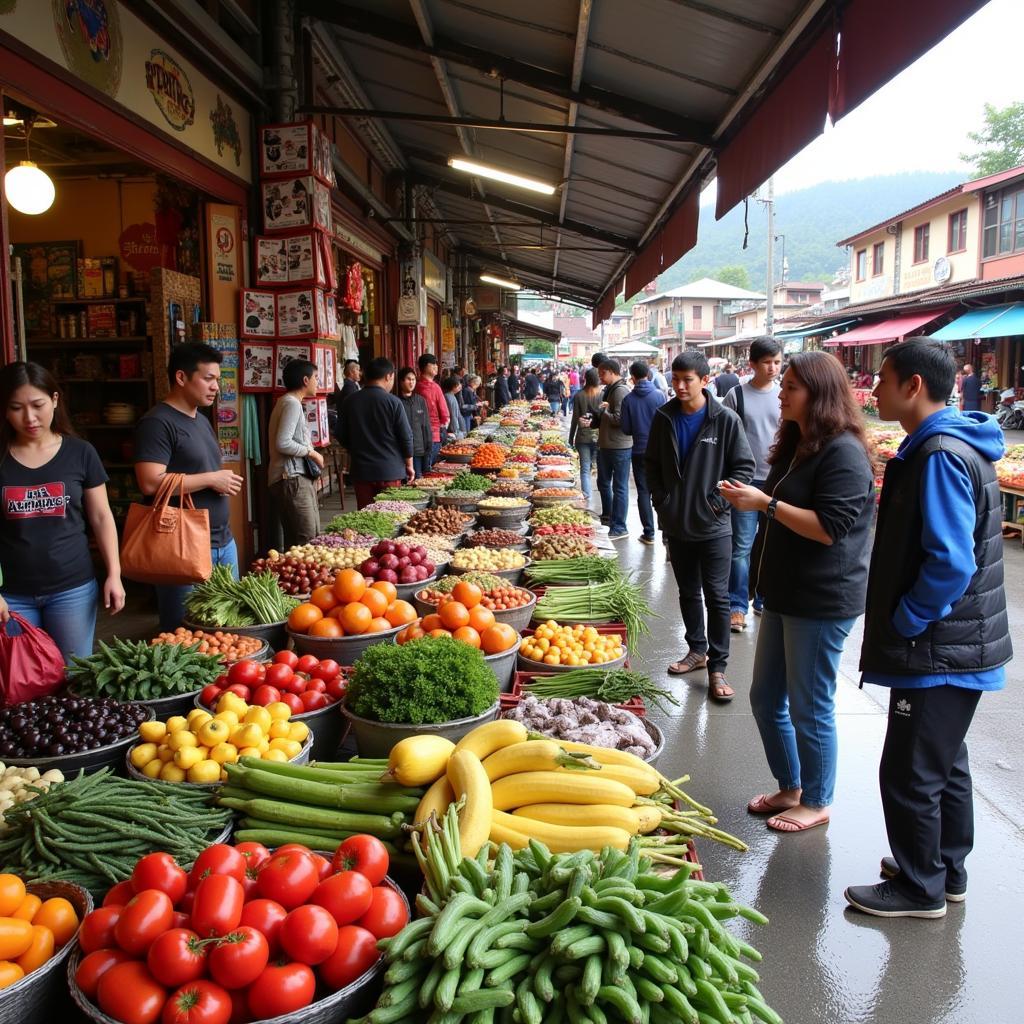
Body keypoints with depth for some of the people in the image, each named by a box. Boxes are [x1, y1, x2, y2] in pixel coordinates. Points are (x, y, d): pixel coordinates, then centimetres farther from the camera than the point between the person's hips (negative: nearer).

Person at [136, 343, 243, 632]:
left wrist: (226, 482, 7)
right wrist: (211, 479, -16)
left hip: (223, 541, 9)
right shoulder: (158, 423, -13)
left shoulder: (202, 421, 16)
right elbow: (151, 483, -23)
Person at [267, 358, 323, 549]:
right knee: (308, 542, -15)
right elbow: (283, 443, -21)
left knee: (295, 541, 9)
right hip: (292, 478, -11)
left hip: (296, 478, 11)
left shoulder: (290, 402, 21)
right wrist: (312, 453, -10)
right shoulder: (292, 404, -11)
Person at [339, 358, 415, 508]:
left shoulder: (350, 402, 1)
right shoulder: (393, 402, -10)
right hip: (390, 471, -3)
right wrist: (409, 465, 6)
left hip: (360, 471, 3)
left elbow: (343, 436, 9)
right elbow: (406, 437, -7)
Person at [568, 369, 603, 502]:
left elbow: (575, 418, 0)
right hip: (600, 435, 0)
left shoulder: (579, 395, -3)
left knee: (585, 469, 4)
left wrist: (571, 439, 8)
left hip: (583, 436, 0)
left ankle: (587, 498, -4)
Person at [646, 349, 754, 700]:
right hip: (677, 523, 4)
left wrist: (718, 501, -10)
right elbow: (652, 463, 12)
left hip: (713, 526, -4)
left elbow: (744, 467, -4)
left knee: (717, 597, 0)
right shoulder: (664, 417, 2)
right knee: (688, 592, 16)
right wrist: (661, 500, 4)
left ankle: (717, 668, 9)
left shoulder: (725, 419, -9)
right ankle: (697, 650, 33)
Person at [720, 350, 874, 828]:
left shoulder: (843, 452, -17)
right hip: (785, 593, 10)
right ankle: (789, 787, 35)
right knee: (766, 699, 17)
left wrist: (765, 503, -23)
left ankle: (815, 802, 25)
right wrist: (747, 498, 8)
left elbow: (829, 528, -24)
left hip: (822, 602, -10)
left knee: (809, 707, 5)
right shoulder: (796, 445, 13)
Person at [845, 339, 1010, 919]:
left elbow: (950, 563, -29)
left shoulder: (940, 455, -22)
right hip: (959, 649, 10)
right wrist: (899, 622, 15)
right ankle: (947, 872, 38)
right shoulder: (959, 445, 11)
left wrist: (902, 624, -16)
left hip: (939, 652, -10)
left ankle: (920, 889, 21)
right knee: (946, 764, 22)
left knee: (909, 774, 4)